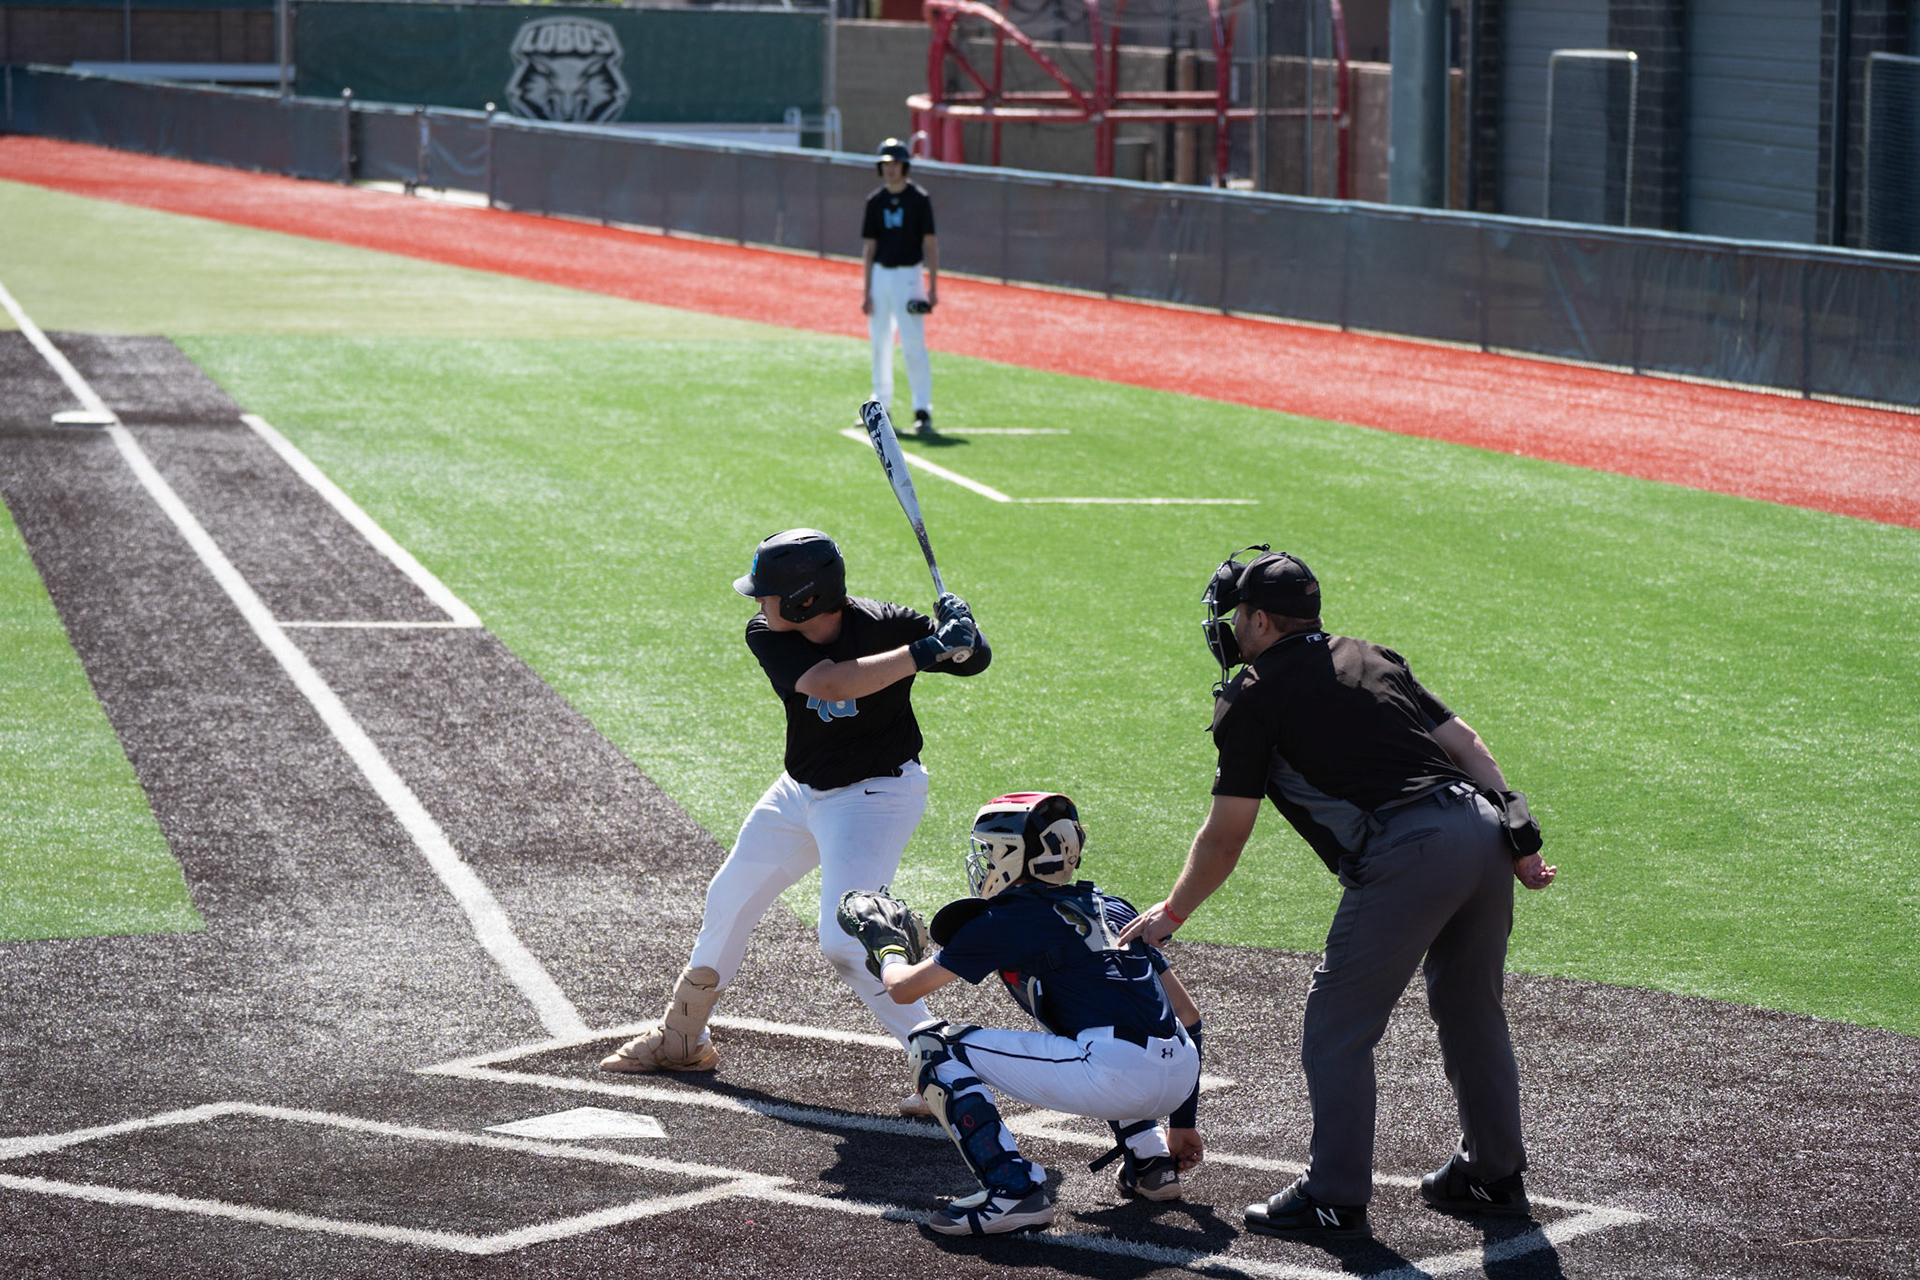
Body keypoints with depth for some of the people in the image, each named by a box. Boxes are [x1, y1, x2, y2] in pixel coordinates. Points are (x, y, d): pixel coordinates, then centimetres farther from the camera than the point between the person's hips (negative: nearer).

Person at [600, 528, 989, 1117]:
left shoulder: (885, 626, -23)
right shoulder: (767, 636, -17)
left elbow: (975, 661, -15)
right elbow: (828, 683, -35)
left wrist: (962, 633, -39)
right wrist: (925, 652, -42)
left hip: (876, 796, -6)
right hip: (802, 792, 6)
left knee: (843, 939, -22)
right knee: (728, 900, 20)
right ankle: (682, 1038, 43)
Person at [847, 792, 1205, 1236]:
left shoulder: (1006, 921, 4)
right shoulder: (1112, 908, 22)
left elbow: (903, 988, 13)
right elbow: (1187, 1013, 24)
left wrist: (887, 954, 37)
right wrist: (1181, 1122, 30)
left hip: (1115, 1076, -7)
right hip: (1181, 1077, 7)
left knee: (936, 1045, 3)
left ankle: (1014, 1189, -10)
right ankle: (1150, 1159, 27)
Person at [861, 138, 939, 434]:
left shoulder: (919, 198, -4)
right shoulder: (876, 201, 7)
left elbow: (930, 244, -5)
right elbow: (870, 247, 9)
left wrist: (933, 287, -11)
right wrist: (866, 291, 5)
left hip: (908, 276, -4)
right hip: (880, 275, 4)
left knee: (913, 344, -10)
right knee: (880, 343, 9)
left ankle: (923, 409, -7)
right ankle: (881, 405, 19)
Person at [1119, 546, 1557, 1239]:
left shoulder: (1253, 697, 6)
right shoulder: (1372, 657, 25)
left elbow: (1225, 838, 9)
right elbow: (1466, 744, 17)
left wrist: (1171, 913, 23)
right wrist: (1521, 837, 14)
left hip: (1405, 856, -7)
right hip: (1482, 829, 7)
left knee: (1337, 1030, 4)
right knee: (1471, 1010, 23)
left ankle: (1335, 1199, 8)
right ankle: (1494, 1174, 34)